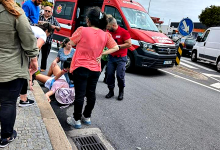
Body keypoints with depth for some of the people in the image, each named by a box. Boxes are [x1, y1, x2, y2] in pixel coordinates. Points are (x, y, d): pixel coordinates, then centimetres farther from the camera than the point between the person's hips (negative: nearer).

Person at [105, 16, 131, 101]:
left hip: (121, 58, -5)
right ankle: (111, 91, 19)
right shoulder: (109, 32, 5)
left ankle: (121, 92, 15)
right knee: (109, 74, 3)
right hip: (111, 57, 5)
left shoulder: (123, 32, -11)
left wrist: (118, 46, -18)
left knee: (120, 76, -3)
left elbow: (129, 44, -14)